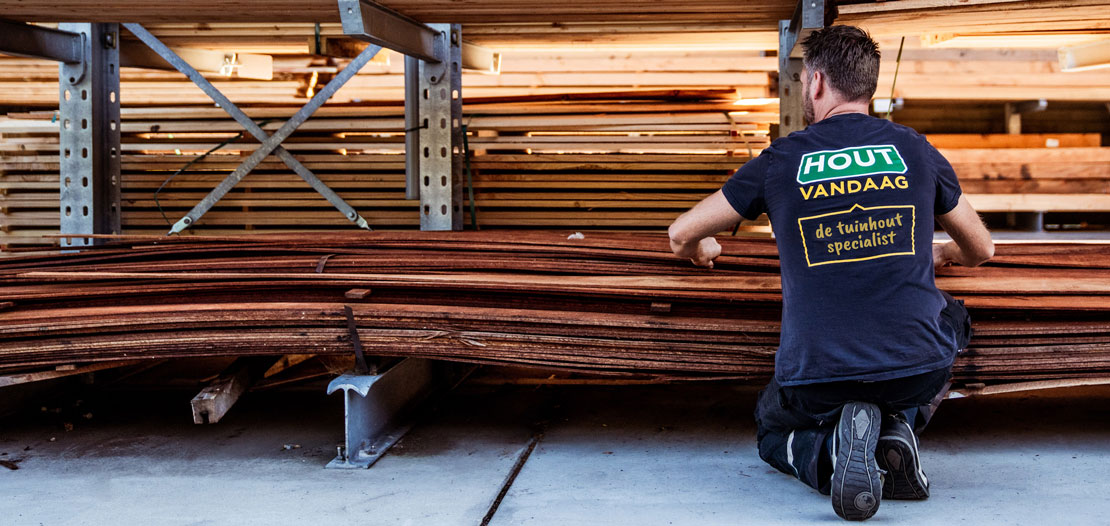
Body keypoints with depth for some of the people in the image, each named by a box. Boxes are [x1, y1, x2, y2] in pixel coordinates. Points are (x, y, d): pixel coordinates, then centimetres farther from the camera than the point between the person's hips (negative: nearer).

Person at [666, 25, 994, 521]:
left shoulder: (780, 161, 1)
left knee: (773, 434, 33)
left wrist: (700, 250, 36)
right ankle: (897, 428, 8)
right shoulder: (916, 151, 5)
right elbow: (981, 250, 20)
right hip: (917, 368, 1)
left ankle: (833, 449, -5)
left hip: (817, 377, -1)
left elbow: (682, 235, 11)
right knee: (952, 317, 36)